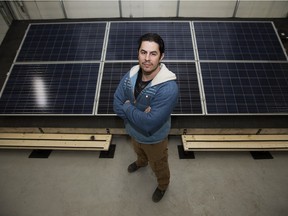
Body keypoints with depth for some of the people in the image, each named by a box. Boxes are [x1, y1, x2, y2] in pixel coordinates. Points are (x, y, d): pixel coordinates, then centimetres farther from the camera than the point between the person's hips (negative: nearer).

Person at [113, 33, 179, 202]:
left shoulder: (168, 87, -37)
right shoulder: (130, 76, -16)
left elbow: (150, 124, -39)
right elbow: (117, 105, -12)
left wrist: (127, 108, -26)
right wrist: (138, 114, -27)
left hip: (154, 140, -5)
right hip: (133, 132, 6)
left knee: (159, 166, 26)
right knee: (139, 153, 38)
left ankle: (163, 184, 60)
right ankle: (141, 162, 74)